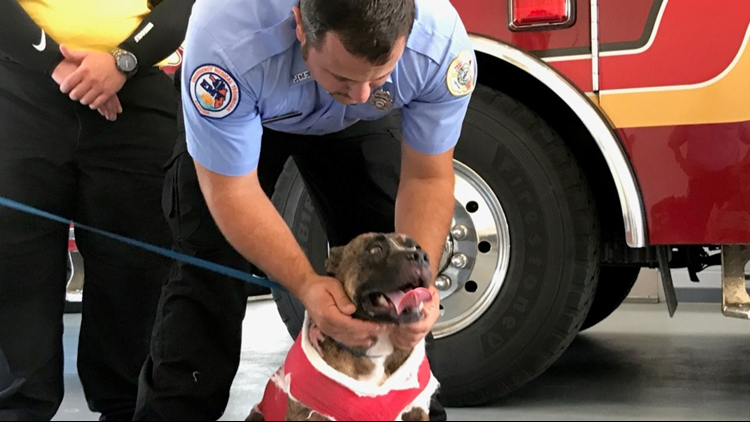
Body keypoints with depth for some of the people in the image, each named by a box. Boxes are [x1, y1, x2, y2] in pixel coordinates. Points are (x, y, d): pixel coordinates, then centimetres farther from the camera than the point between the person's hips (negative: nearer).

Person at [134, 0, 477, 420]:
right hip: (234, 107, -1)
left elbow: (427, 178, -23)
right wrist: (306, 285, -44)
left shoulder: (442, 41, -37)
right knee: (209, 266, -10)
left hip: (361, 122, 2)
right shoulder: (228, 37, -44)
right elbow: (231, 190, -33)